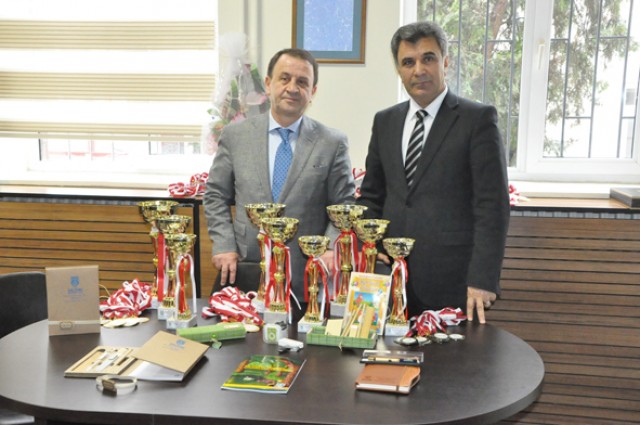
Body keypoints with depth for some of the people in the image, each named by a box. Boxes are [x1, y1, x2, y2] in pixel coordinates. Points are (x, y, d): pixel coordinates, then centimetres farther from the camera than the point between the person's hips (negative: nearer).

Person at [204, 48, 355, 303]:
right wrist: (223, 246, -1)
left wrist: (331, 249, -13)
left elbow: (344, 206, 2)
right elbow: (216, 196, 9)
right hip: (245, 272, 1)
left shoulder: (333, 143, 0)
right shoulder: (235, 135, 4)